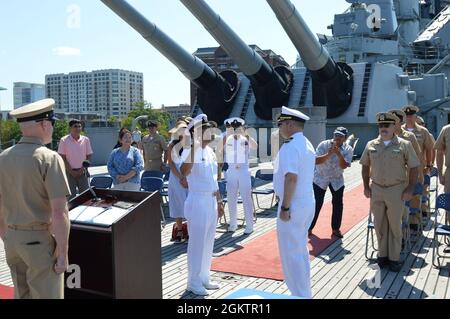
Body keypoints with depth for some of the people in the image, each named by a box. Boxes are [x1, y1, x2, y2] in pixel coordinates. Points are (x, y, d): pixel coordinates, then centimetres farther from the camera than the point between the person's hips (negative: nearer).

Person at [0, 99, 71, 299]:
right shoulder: (49, 158, -16)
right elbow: (59, 212, -20)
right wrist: (63, 252, -13)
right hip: (41, 240, -6)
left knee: (20, 294, 20)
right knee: (45, 294, 5)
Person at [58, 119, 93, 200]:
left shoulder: (85, 140, 4)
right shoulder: (64, 140, -4)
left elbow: (89, 156, 7)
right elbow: (62, 158, -4)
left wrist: (82, 169, -5)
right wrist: (71, 171, -10)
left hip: (82, 172, 2)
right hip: (69, 172, -2)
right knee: (71, 196, -1)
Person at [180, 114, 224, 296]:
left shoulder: (210, 151, 10)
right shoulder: (190, 151, -16)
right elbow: (184, 172, -37)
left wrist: (219, 201, 18)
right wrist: (195, 146, -38)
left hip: (211, 201, 8)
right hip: (198, 202, -8)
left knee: (208, 243, 17)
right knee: (197, 244, 2)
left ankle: (204, 278, 31)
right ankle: (194, 282, 17)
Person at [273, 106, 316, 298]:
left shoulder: (290, 147, -18)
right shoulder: (307, 144, 13)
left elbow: (291, 178, -27)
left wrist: (285, 207, -22)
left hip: (293, 205, -10)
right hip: (307, 203, 10)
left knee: (291, 254, 0)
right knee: (301, 250, 19)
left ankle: (299, 295, 8)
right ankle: (305, 293, 30)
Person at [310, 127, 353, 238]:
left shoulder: (348, 149, -11)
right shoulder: (324, 145, -16)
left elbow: (344, 166, -22)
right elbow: (316, 161, -24)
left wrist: (338, 154, -36)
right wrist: (329, 154, -37)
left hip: (337, 180, 2)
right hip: (320, 178, -2)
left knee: (338, 204, 3)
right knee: (316, 204, 0)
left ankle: (336, 228, 19)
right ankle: (309, 228, 12)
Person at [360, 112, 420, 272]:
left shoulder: (404, 145, -5)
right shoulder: (371, 145, 3)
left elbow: (414, 168, -2)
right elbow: (365, 166, 11)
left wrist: (410, 189, -8)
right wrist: (366, 187, 6)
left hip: (396, 190, -3)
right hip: (376, 189, 3)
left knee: (395, 225, 6)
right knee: (379, 224, 11)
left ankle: (394, 258, 19)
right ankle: (382, 254, 26)